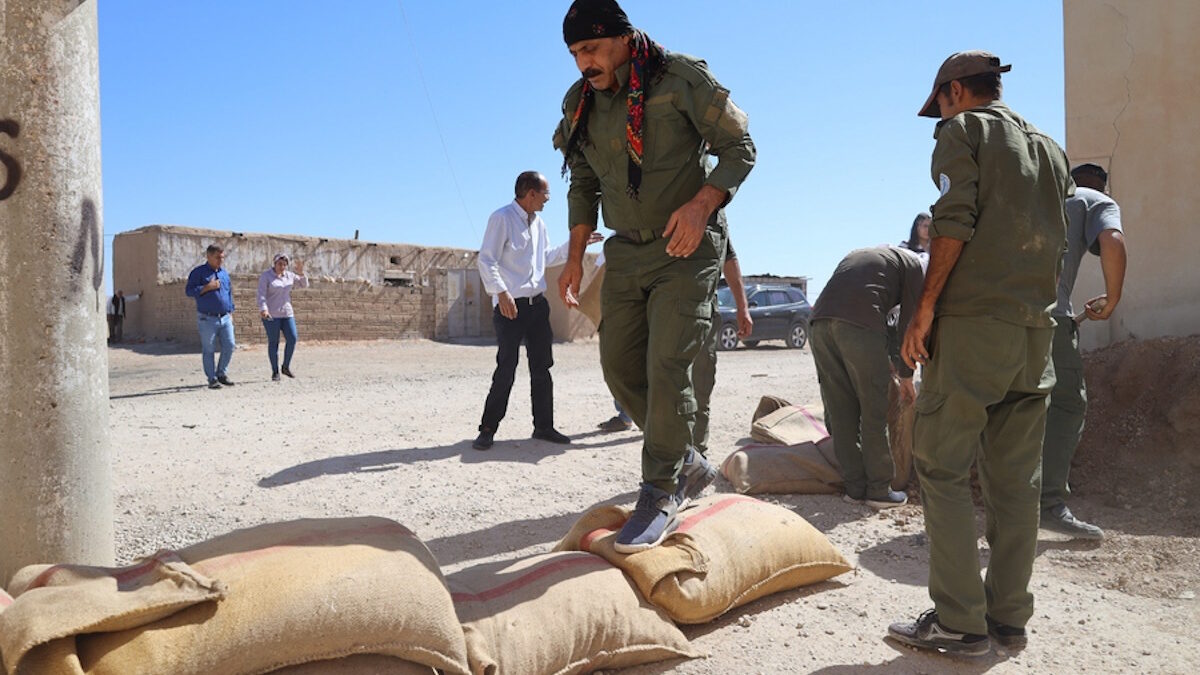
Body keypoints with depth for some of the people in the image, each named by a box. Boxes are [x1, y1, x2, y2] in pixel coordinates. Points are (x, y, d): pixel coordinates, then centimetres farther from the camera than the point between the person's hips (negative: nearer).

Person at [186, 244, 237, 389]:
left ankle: (222, 373, 18)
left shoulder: (224, 273, 15)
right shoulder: (199, 272, -2)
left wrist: (231, 313, 17)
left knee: (229, 346, -1)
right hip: (207, 319, -5)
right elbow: (189, 291, -8)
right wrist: (208, 287, -18)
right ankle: (212, 379, 10)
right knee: (208, 350, 1)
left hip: (225, 318, 5)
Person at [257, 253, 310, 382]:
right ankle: (275, 372, 7)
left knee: (292, 339, -5)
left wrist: (300, 272, -7)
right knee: (273, 342, -1)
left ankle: (286, 367, 12)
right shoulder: (266, 276, -5)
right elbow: (261, 295, -13)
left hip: (287, 313, 5)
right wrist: (263, 309, -28)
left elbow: (304, 285, 10)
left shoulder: (289, 275, 10)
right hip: (271, 314, -4)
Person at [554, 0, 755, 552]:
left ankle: (661, 494, 0)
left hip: (687, 246, -6)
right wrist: (576, 256, 6)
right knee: (620, 366, 4)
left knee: (666, 365, -14)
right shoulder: (579, 105, 7)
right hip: (626, 252, 6)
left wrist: (700, 204, -23)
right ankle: (688, 463, 23)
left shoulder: (680, 78, -10)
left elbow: (739, 147, -7)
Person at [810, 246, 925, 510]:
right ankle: (879, 490, 11)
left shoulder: (856, 255, 37)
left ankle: (855, 487, 16)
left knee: (840, 413, 10)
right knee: (873, 413, 4)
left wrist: (881, 360, 39)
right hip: (861, 323, -6)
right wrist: (906, 376, 22)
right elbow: (908, 323, 14)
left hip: (821, 320, 6)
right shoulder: (914, 264, 20)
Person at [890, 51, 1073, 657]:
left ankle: (959, 621, -4)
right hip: (1035, 327, 8)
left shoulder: (962, 130, 3)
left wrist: (924, 310, -12)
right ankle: (1009, 616, 13)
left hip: (973, 318, -7)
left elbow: (955, 220, -11)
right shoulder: (1050, 149, 24)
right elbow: (1055, 241, 18)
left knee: (942, 469, -4)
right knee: (1015, 479, 8)